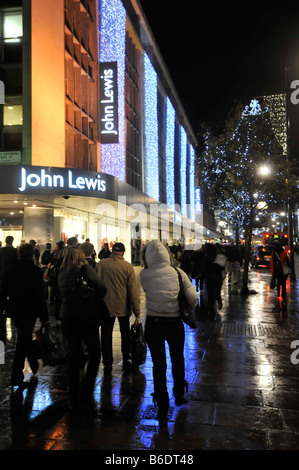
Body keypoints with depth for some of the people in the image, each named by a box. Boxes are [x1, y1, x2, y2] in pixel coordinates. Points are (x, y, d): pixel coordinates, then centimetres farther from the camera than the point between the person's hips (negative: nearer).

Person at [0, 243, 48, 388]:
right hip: (29, 311, -5)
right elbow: (40, 294, -13)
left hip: (14, 310, 5)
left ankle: (34, 365, 37)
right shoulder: (36, 270, -12)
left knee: (24, 338, 23)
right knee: (23, 341, 1)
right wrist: (44, 316, -7)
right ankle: (16, 377, 3)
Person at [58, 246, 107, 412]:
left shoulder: (61, 273, 6)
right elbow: (101, 288, -20)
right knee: (94, 354, 11)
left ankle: (74, 400, 20)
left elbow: (61, 296, 11)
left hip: (67, 319, 5)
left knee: (73, 358, 13)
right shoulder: (85, 269, -9)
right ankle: (86, 394, 2)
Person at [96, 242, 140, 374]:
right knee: (125, 333, 17)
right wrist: (136, 310, -4)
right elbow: (132, 290, -10)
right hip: (123, 306, 0)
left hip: (105, 305, 1)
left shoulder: (100, 264, -5)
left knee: (106, 334, 10)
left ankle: (107, 364, 14)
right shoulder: (127, 267, -11)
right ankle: (126, 360, 23)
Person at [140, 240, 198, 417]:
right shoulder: (178, 273, -11)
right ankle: (179, 396, 37)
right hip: (174, 323, 1)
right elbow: (193, 298, -10)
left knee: (158, 363, 12)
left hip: (153, 323, 0)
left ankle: (162, 404, 20)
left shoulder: (144, 275, -11)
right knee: (178, 359, 22)